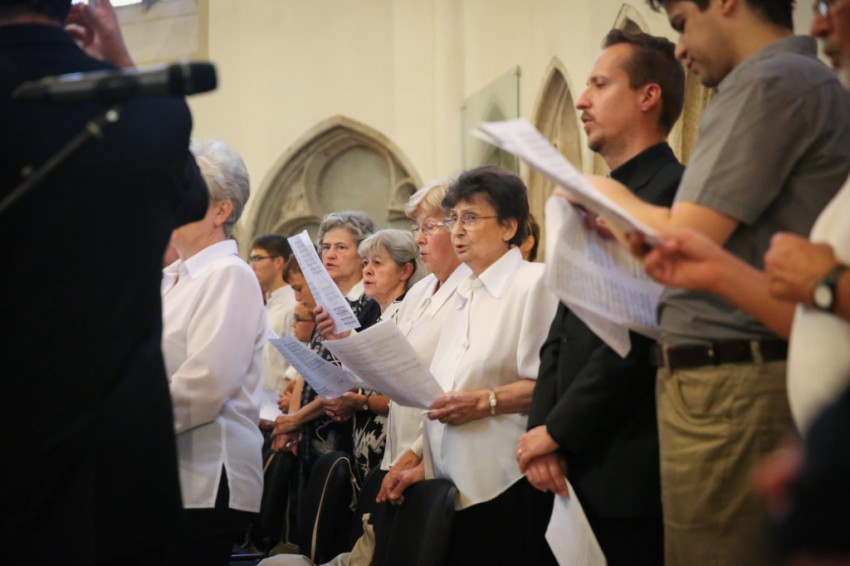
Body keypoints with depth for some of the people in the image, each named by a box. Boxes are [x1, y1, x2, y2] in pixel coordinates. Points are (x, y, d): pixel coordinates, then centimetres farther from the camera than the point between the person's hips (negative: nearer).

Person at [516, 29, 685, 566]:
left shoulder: (674, 190, -10)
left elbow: (638, 336, -18)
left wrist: (557, 432, -12)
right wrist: (542, 429, 1)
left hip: (629, 472, -8)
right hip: (574, 466, 8)